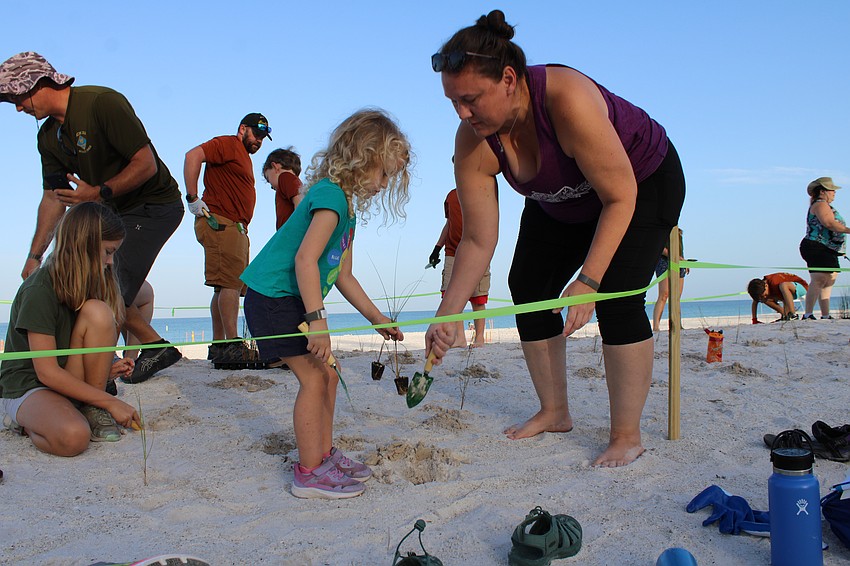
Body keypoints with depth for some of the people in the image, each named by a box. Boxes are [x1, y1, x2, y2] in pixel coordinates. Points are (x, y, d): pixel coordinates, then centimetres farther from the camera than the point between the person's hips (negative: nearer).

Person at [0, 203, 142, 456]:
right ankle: (25, 423, -2)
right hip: (26, 387, -6)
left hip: (71, 381, 6)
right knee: (73, 437, -38)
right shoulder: (39, 290, -21)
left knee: (97, 312, -19)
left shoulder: (89, 283, 4)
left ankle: (90, 410, -10)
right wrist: (110, 402, -21)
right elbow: (47, 372, -23)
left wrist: (105, 367, -7)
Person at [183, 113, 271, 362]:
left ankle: (218, 346, 11)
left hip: (235, 227, 10)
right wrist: (193, 198, -20)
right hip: (220, 222, -10)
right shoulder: (227, 144, -1)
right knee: (231, 283, -17)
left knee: (226, 287, 8)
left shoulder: (244, 156, 28)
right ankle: (233, 345, -21)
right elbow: (193, 155, -16)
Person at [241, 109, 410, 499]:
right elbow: (305, 259, -28)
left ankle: (324, 455, 23)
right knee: (313, 378, -10)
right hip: (273, 297, -10)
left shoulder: (348, 206, 14)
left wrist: (377, 318, 16)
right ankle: (309, 473, -2)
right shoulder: (331, 195, -18)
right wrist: (317, 321, -30)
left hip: (295, 301, 10)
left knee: (327, 375, 12)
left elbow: (342, 276, 18)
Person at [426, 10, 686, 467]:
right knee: (527, 286, -1)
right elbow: (478, 241, -18)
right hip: (562, 203, 6)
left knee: (616, 297, -20)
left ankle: (627, 435, -6)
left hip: (643, 181, -6)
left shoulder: (568, 100, -41)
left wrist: (588, 280, -37)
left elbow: (621, 197, -33)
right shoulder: (473, 144, -23)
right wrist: (447, 316, -23)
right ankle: (554, 413, 14)